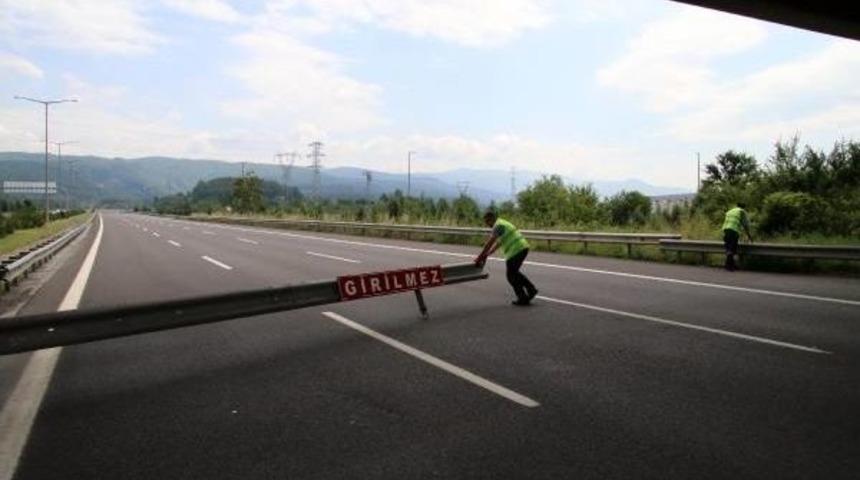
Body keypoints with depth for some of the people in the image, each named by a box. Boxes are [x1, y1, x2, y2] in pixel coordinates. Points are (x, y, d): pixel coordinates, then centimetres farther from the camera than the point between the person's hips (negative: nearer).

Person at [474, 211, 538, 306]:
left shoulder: (498, 225, -11)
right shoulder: (503, 224, 21)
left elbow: (489, 243, -16)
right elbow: (497, 244, 22)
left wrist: (480, 257, -9)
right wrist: (485, 255, 18)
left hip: (516, 251, -10)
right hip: (523, 248, 10)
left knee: (511, 276, 4)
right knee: (514, 273, 24)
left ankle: (523, 299, 10)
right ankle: (531, 289, 21)